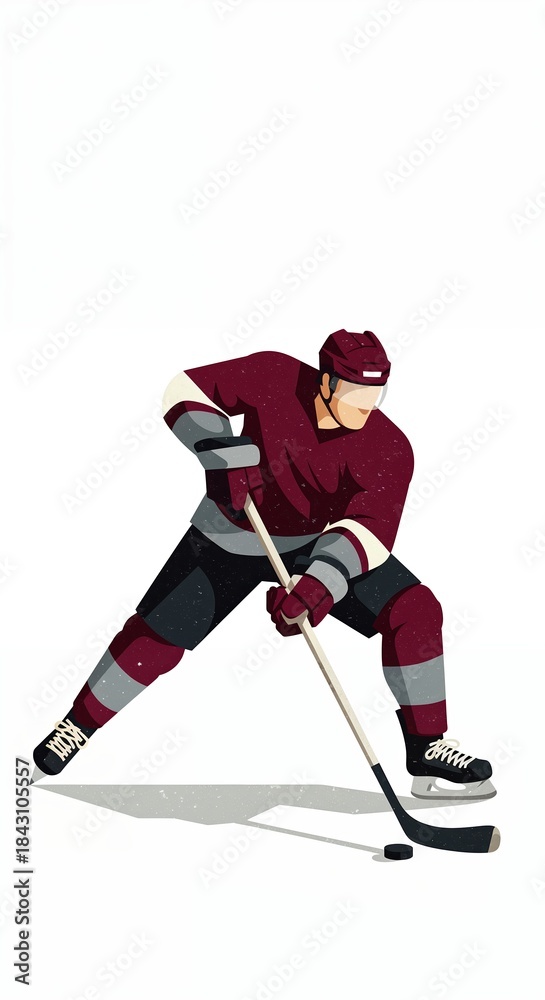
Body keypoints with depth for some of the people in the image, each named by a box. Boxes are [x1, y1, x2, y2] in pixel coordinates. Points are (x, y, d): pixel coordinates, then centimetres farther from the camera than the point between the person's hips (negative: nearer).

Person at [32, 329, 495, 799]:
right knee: (156, 637, -3)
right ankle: (80, 725, 23)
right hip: (232, 535, -1)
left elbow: (367, 529, -37)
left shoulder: (389, 449, -26)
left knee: (415, 610, -14)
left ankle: (427, 754, -4)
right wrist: (220, 451, -32)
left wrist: (319, 583, -54)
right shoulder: (273, 377, -25)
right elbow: (186, 389, -16)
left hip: (321, 541, 1)